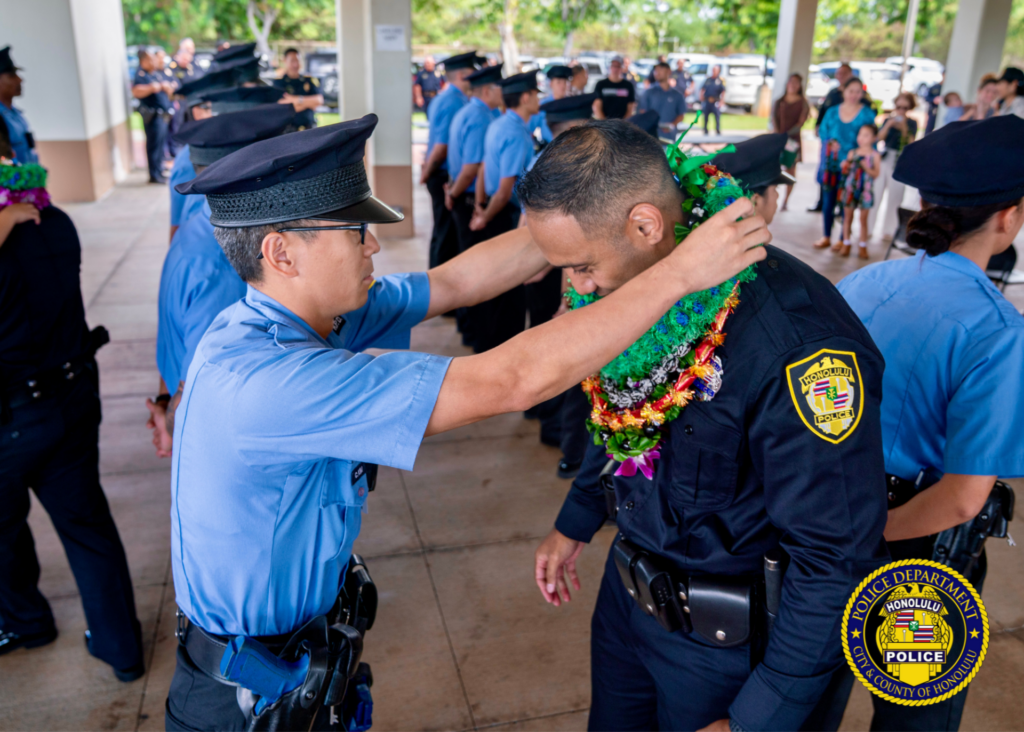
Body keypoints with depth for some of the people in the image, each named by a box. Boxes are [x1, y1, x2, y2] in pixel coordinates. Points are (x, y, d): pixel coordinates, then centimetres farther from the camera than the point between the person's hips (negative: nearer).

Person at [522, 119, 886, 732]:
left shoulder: (798, 344, -34)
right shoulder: (632, 284, -9)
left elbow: (842, 564, -27)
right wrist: (574, 525, 18)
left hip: (728, 636, -6)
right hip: (629, 590, 7)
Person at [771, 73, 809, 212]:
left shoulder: (803, 103, 3)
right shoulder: (779, 101, 10)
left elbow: (801, 122, -6)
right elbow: (774, 119, 2)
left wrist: (787, 134, -19)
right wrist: (777, 134, -15)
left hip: (793, 140, -1)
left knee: (790, 169, 2)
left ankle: (786, 201, 8)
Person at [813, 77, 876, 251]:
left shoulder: (867, 114, 0)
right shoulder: (832, 112, 8)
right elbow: (822, 132, 13)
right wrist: (831, 143, -8)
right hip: (831, 164, 3)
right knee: (828, 201, 5)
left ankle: (843, 240, 12)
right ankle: (826, 237, 18)